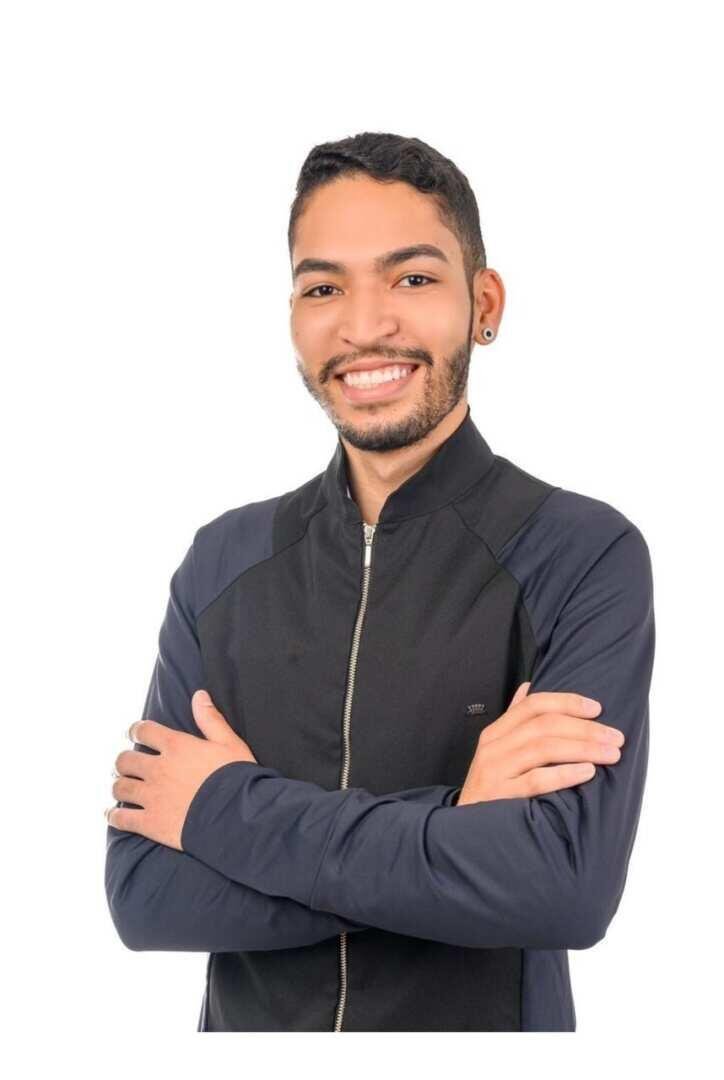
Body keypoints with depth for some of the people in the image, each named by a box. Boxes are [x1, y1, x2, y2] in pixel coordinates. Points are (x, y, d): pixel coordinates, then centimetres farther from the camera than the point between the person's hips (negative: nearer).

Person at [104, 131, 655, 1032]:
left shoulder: (587, 558, -15)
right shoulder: (223, 561, -4)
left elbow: (567, 888, -27)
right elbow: (142, 895, -11)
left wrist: (230, 806, -19)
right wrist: (455, 821, -22)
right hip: (247, 1028, 3)